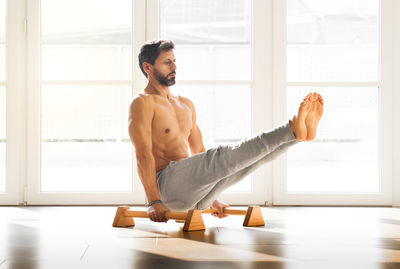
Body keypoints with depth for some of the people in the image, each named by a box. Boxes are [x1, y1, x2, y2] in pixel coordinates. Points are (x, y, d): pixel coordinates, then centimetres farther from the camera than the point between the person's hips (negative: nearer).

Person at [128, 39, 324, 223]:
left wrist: (213, 199, 24)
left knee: (257, 154, -6)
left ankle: (303, 130, -28)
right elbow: (143, 155, -13)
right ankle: (293, 129, -41)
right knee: (221, 156, -30)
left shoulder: (186, 105, 24)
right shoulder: (142, 103, -2)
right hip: (167, 184, -8)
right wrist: (154, 202, -23)